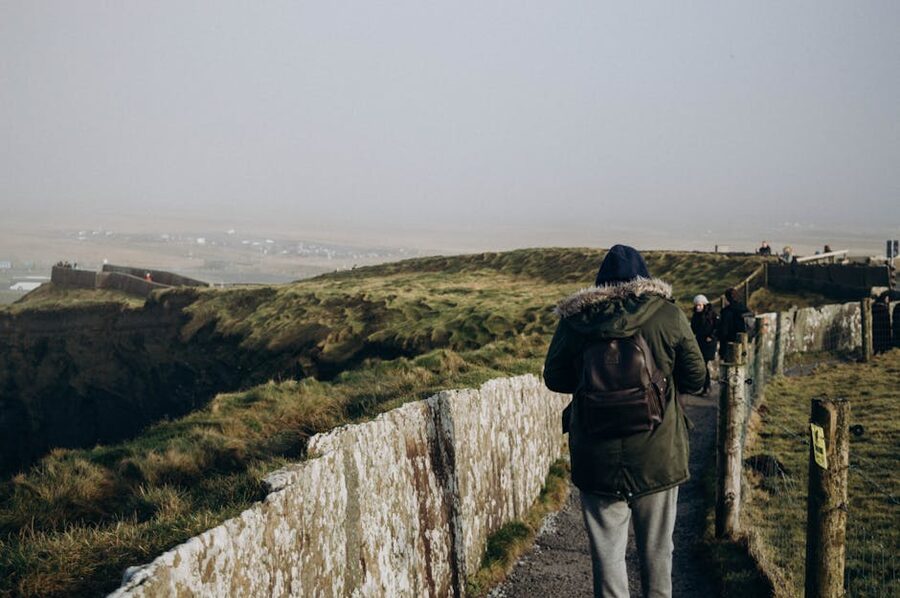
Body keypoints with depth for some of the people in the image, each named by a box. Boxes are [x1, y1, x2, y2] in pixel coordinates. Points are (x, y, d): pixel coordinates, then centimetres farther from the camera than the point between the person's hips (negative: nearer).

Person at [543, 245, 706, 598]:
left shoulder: (574, 320, -2)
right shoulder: (668, 315, -4)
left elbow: (554, 378, 6)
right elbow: (696, 377, 1)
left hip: (597, 458, 0)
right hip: (658, 456, 0)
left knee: (606, 549, 9)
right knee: (657, 548, 15)